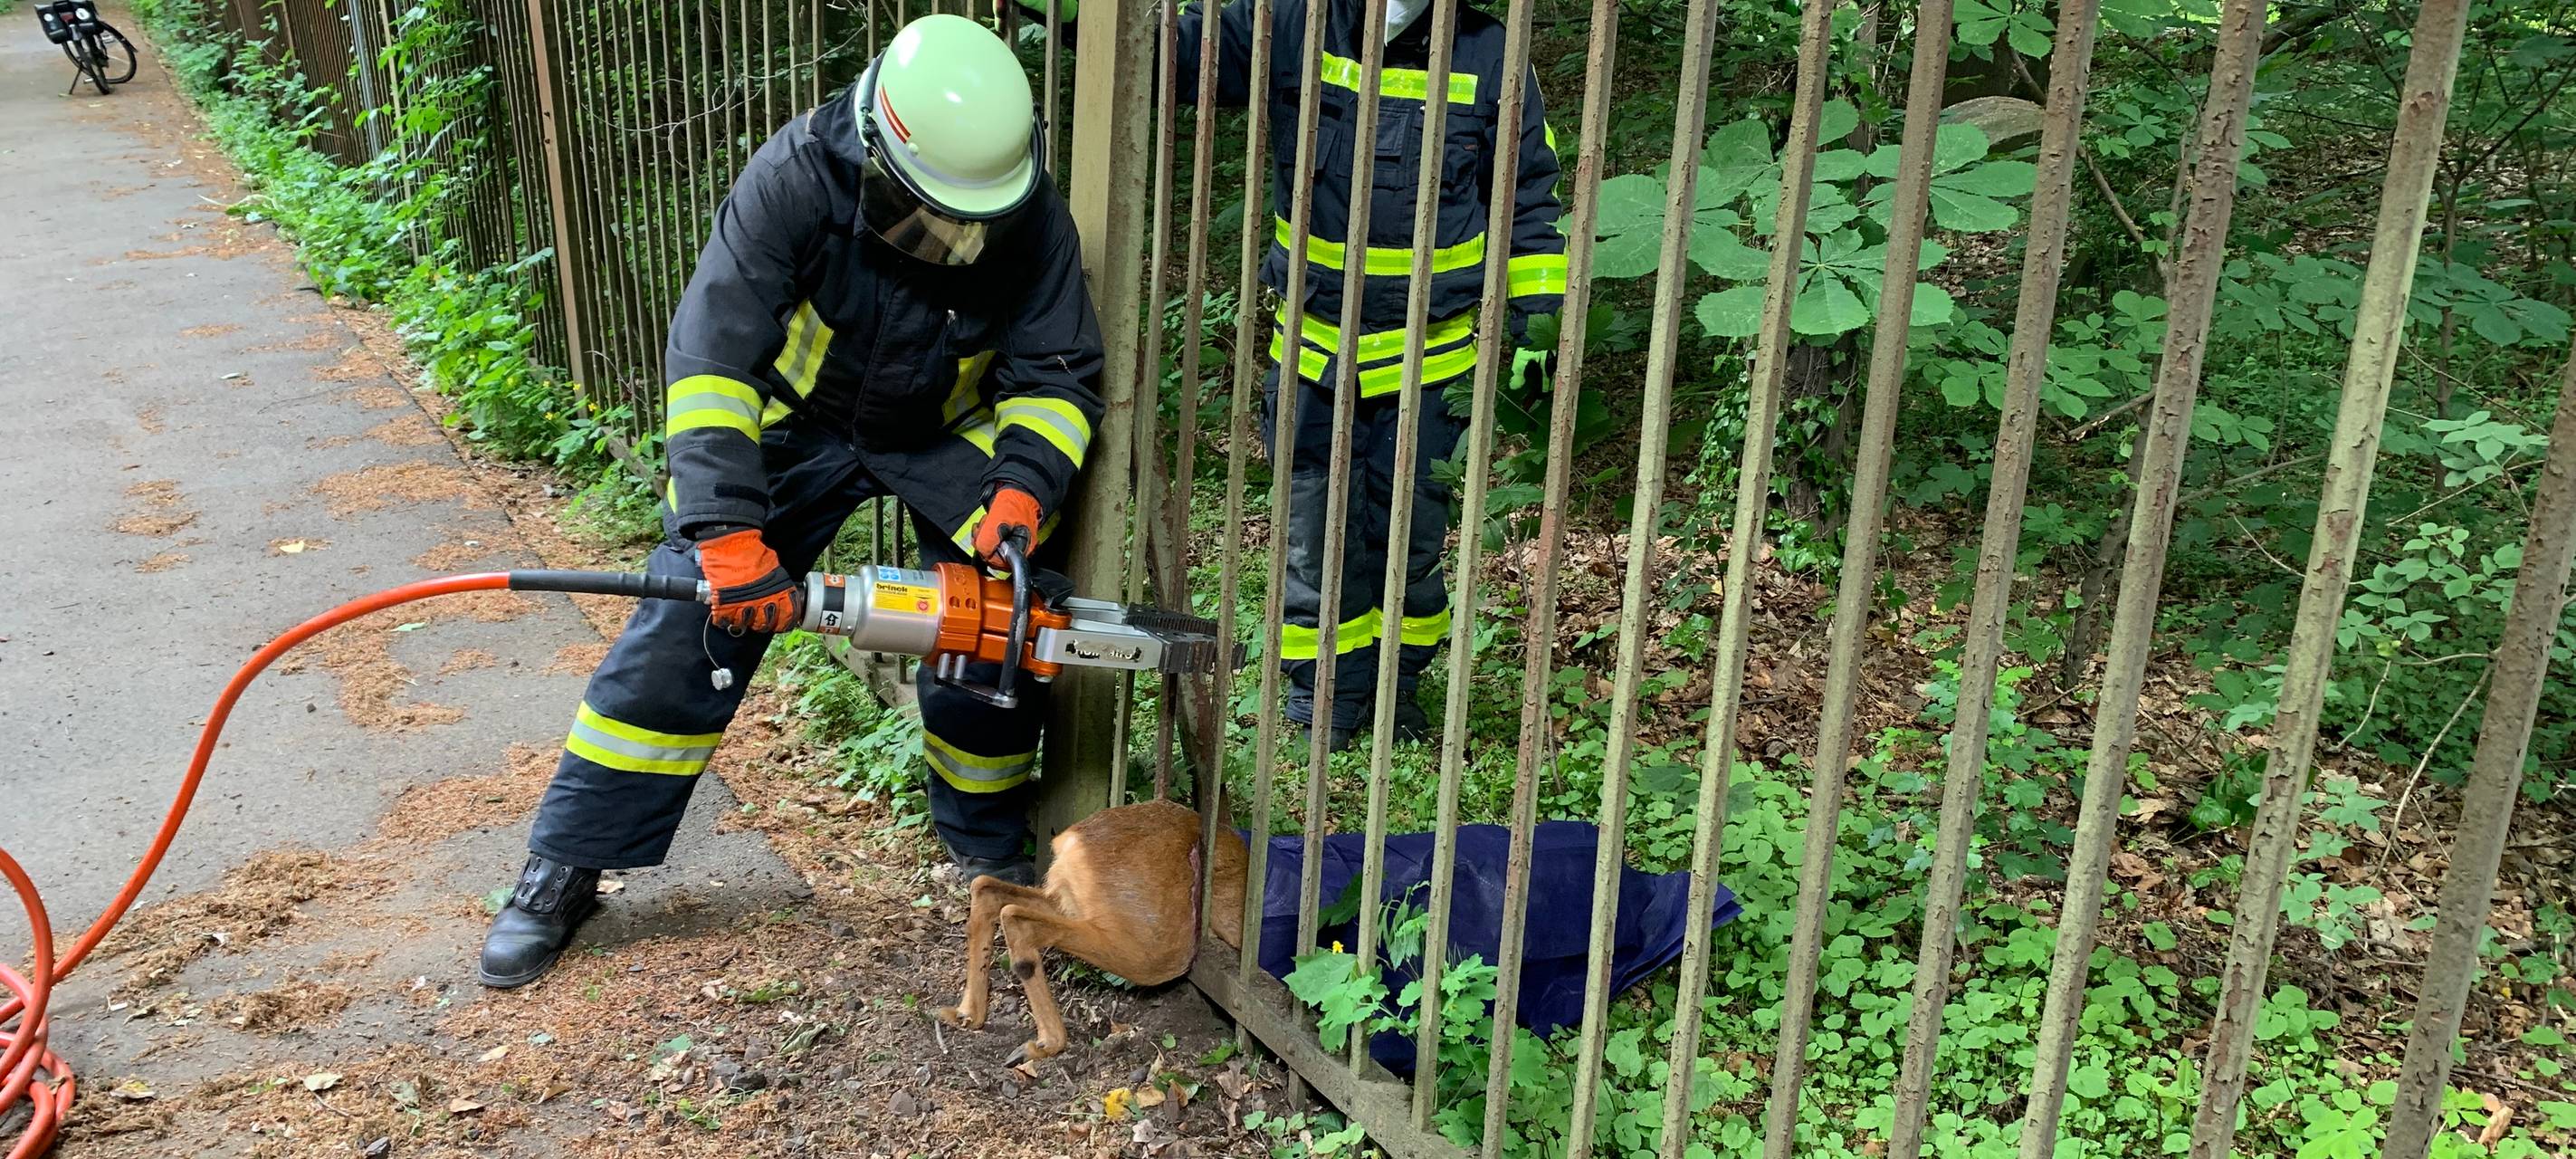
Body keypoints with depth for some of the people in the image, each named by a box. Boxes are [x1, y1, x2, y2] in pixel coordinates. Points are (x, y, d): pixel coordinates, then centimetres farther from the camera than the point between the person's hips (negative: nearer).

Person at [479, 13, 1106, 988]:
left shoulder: (1030, 221, -25)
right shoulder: (796, 179, -32)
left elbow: (1055, 379, -17)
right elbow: (711, 354, -36)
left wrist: (1024, 485, -37)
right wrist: (723, 528, -45)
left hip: (945, 434, 2)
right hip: (791, 423, -2)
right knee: (684, 632, -6)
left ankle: (989, 841, 15)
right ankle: (561, 871, 7)